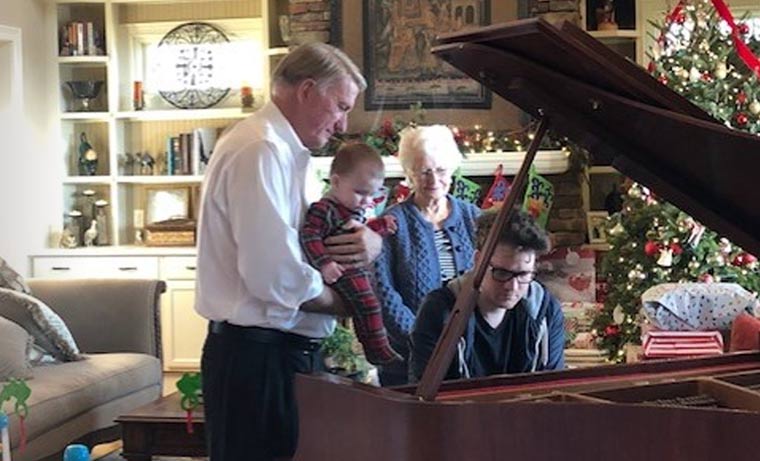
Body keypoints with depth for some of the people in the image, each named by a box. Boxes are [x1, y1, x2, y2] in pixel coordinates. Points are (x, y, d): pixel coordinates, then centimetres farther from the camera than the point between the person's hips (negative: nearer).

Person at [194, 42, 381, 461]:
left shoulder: (291, 154, 16)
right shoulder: (259, 152, -18)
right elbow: (274, 278, -27)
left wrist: (370, 243, -4)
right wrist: (341, 301, -10)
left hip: (290, 350, 10)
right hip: (256, 355, -10)